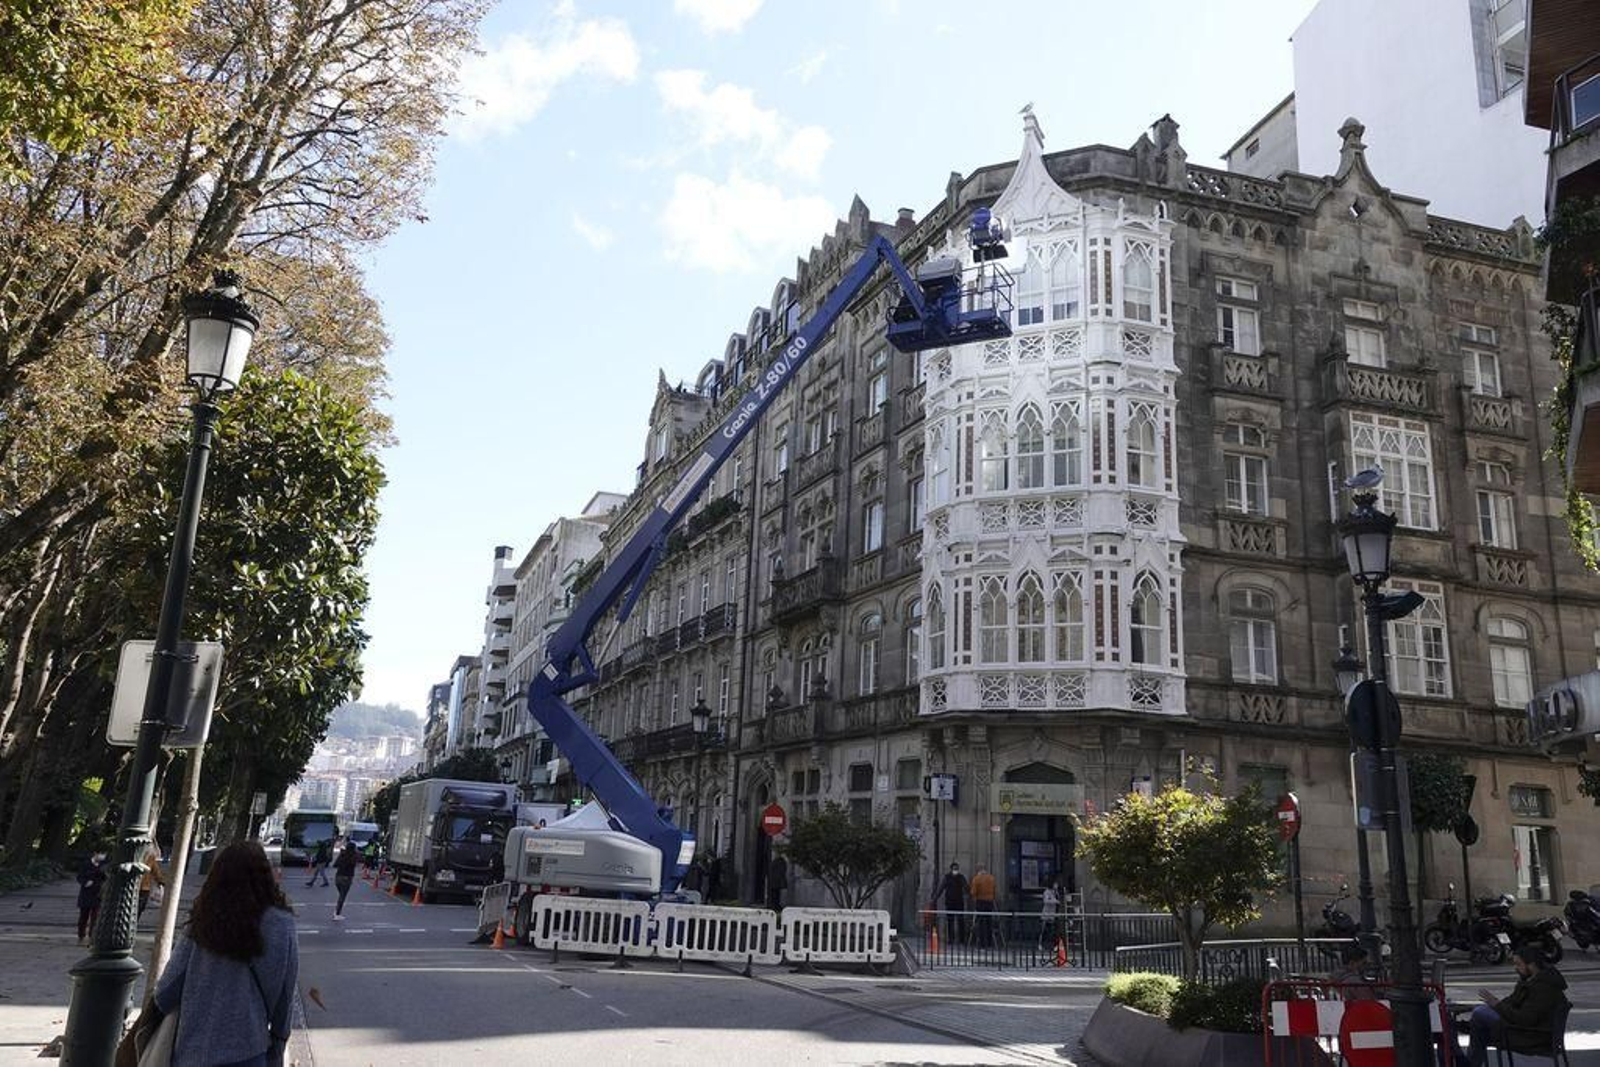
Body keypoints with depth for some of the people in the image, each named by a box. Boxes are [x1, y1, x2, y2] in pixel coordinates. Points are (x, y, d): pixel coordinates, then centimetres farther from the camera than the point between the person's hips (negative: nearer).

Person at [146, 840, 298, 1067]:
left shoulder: (204, 919, -4)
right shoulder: (279, 925, -14)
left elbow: (175, 975, 1)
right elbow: (283, 989, -6)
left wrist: (153, 1014, 18)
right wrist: (279, 1036, 7)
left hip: (192, 1044, 4)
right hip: (243, 1047, -4)